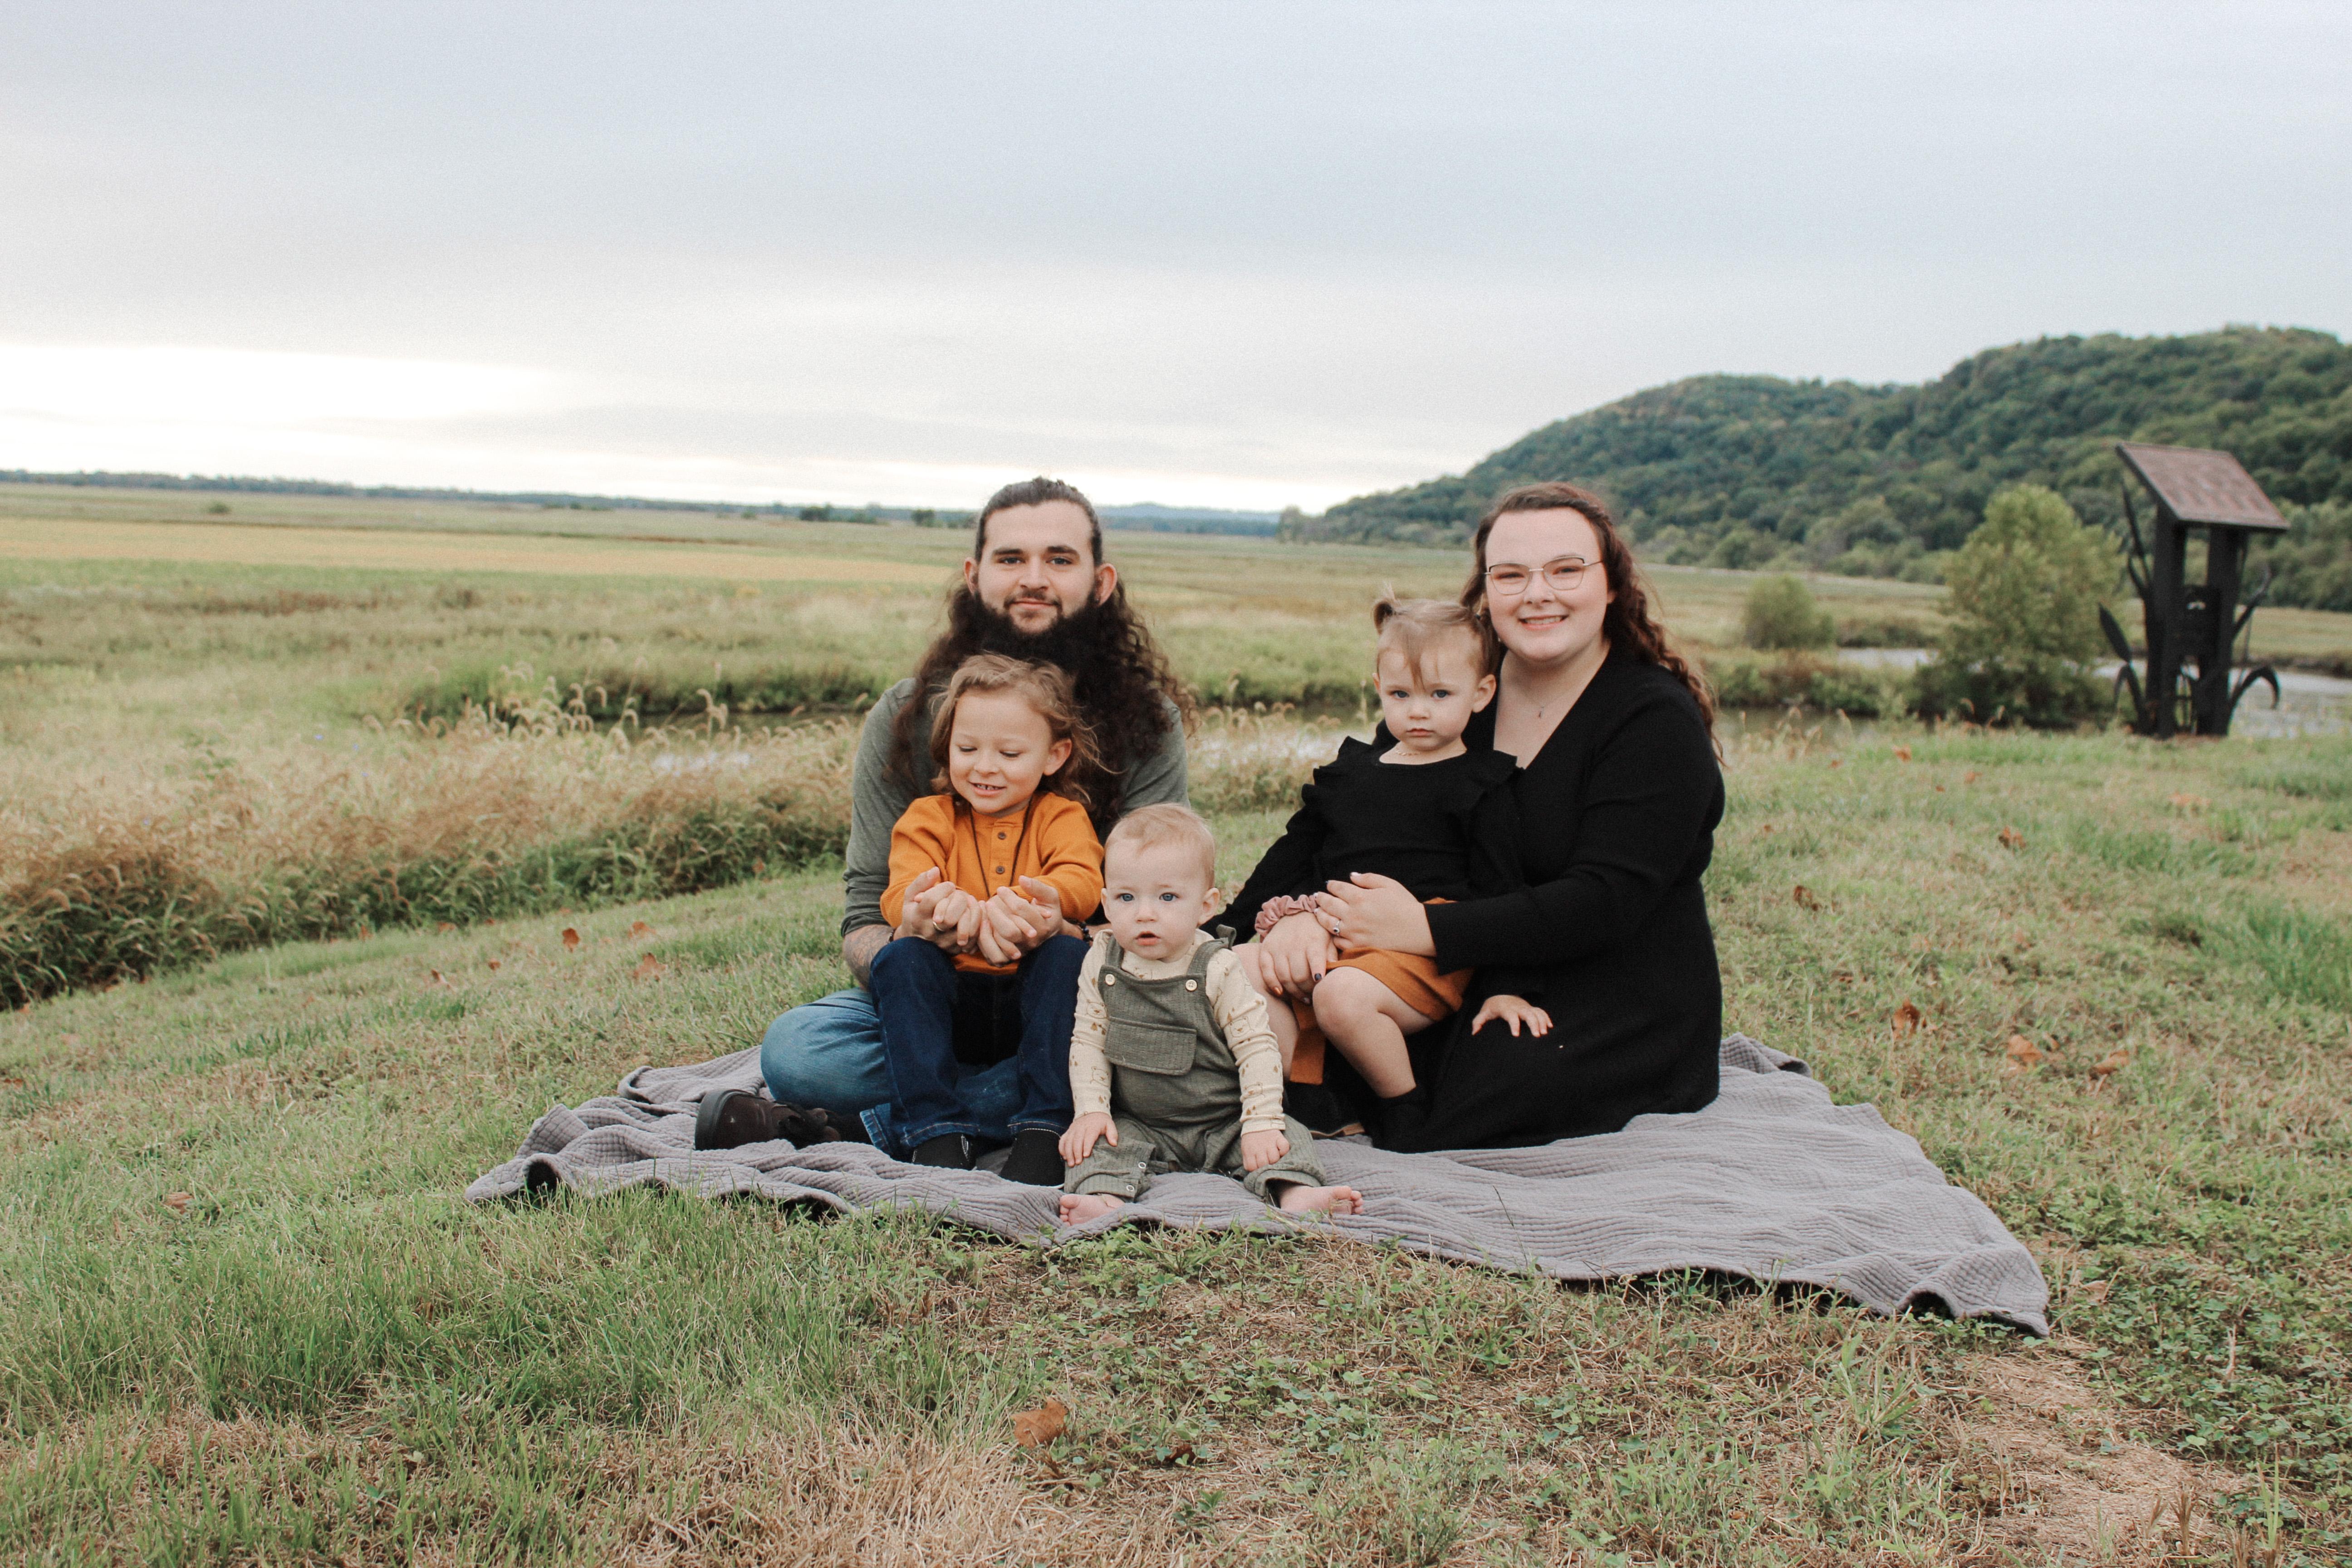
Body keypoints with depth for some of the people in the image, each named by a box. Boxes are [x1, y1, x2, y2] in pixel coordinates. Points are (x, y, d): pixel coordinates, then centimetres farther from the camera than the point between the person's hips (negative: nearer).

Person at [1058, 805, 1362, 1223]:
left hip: (1221, 1125, -1)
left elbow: (1257, 1047, -11)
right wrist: (1092, 1111, -10)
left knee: (1288, 1137, -21)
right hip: (1141, 1128, 2)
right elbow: (1089, 1041, 2)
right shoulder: (1102, 962, -4)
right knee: (1099, 1146, -24)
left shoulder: (1217, 969, -12)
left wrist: (1261, 1123, -19)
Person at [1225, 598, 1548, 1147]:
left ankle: (1405, 1104, -9)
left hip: (1427, 955, -6)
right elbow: (1296, 851, 26)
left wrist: (1502, 988, -5)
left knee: (1343, 995, -33)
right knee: (1240, 968, -14)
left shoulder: (1481, 787, 3)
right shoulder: (1348, 772, 19)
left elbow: (1498, 894, 1)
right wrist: (1240, 919, 19)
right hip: (1336, 937, 6)